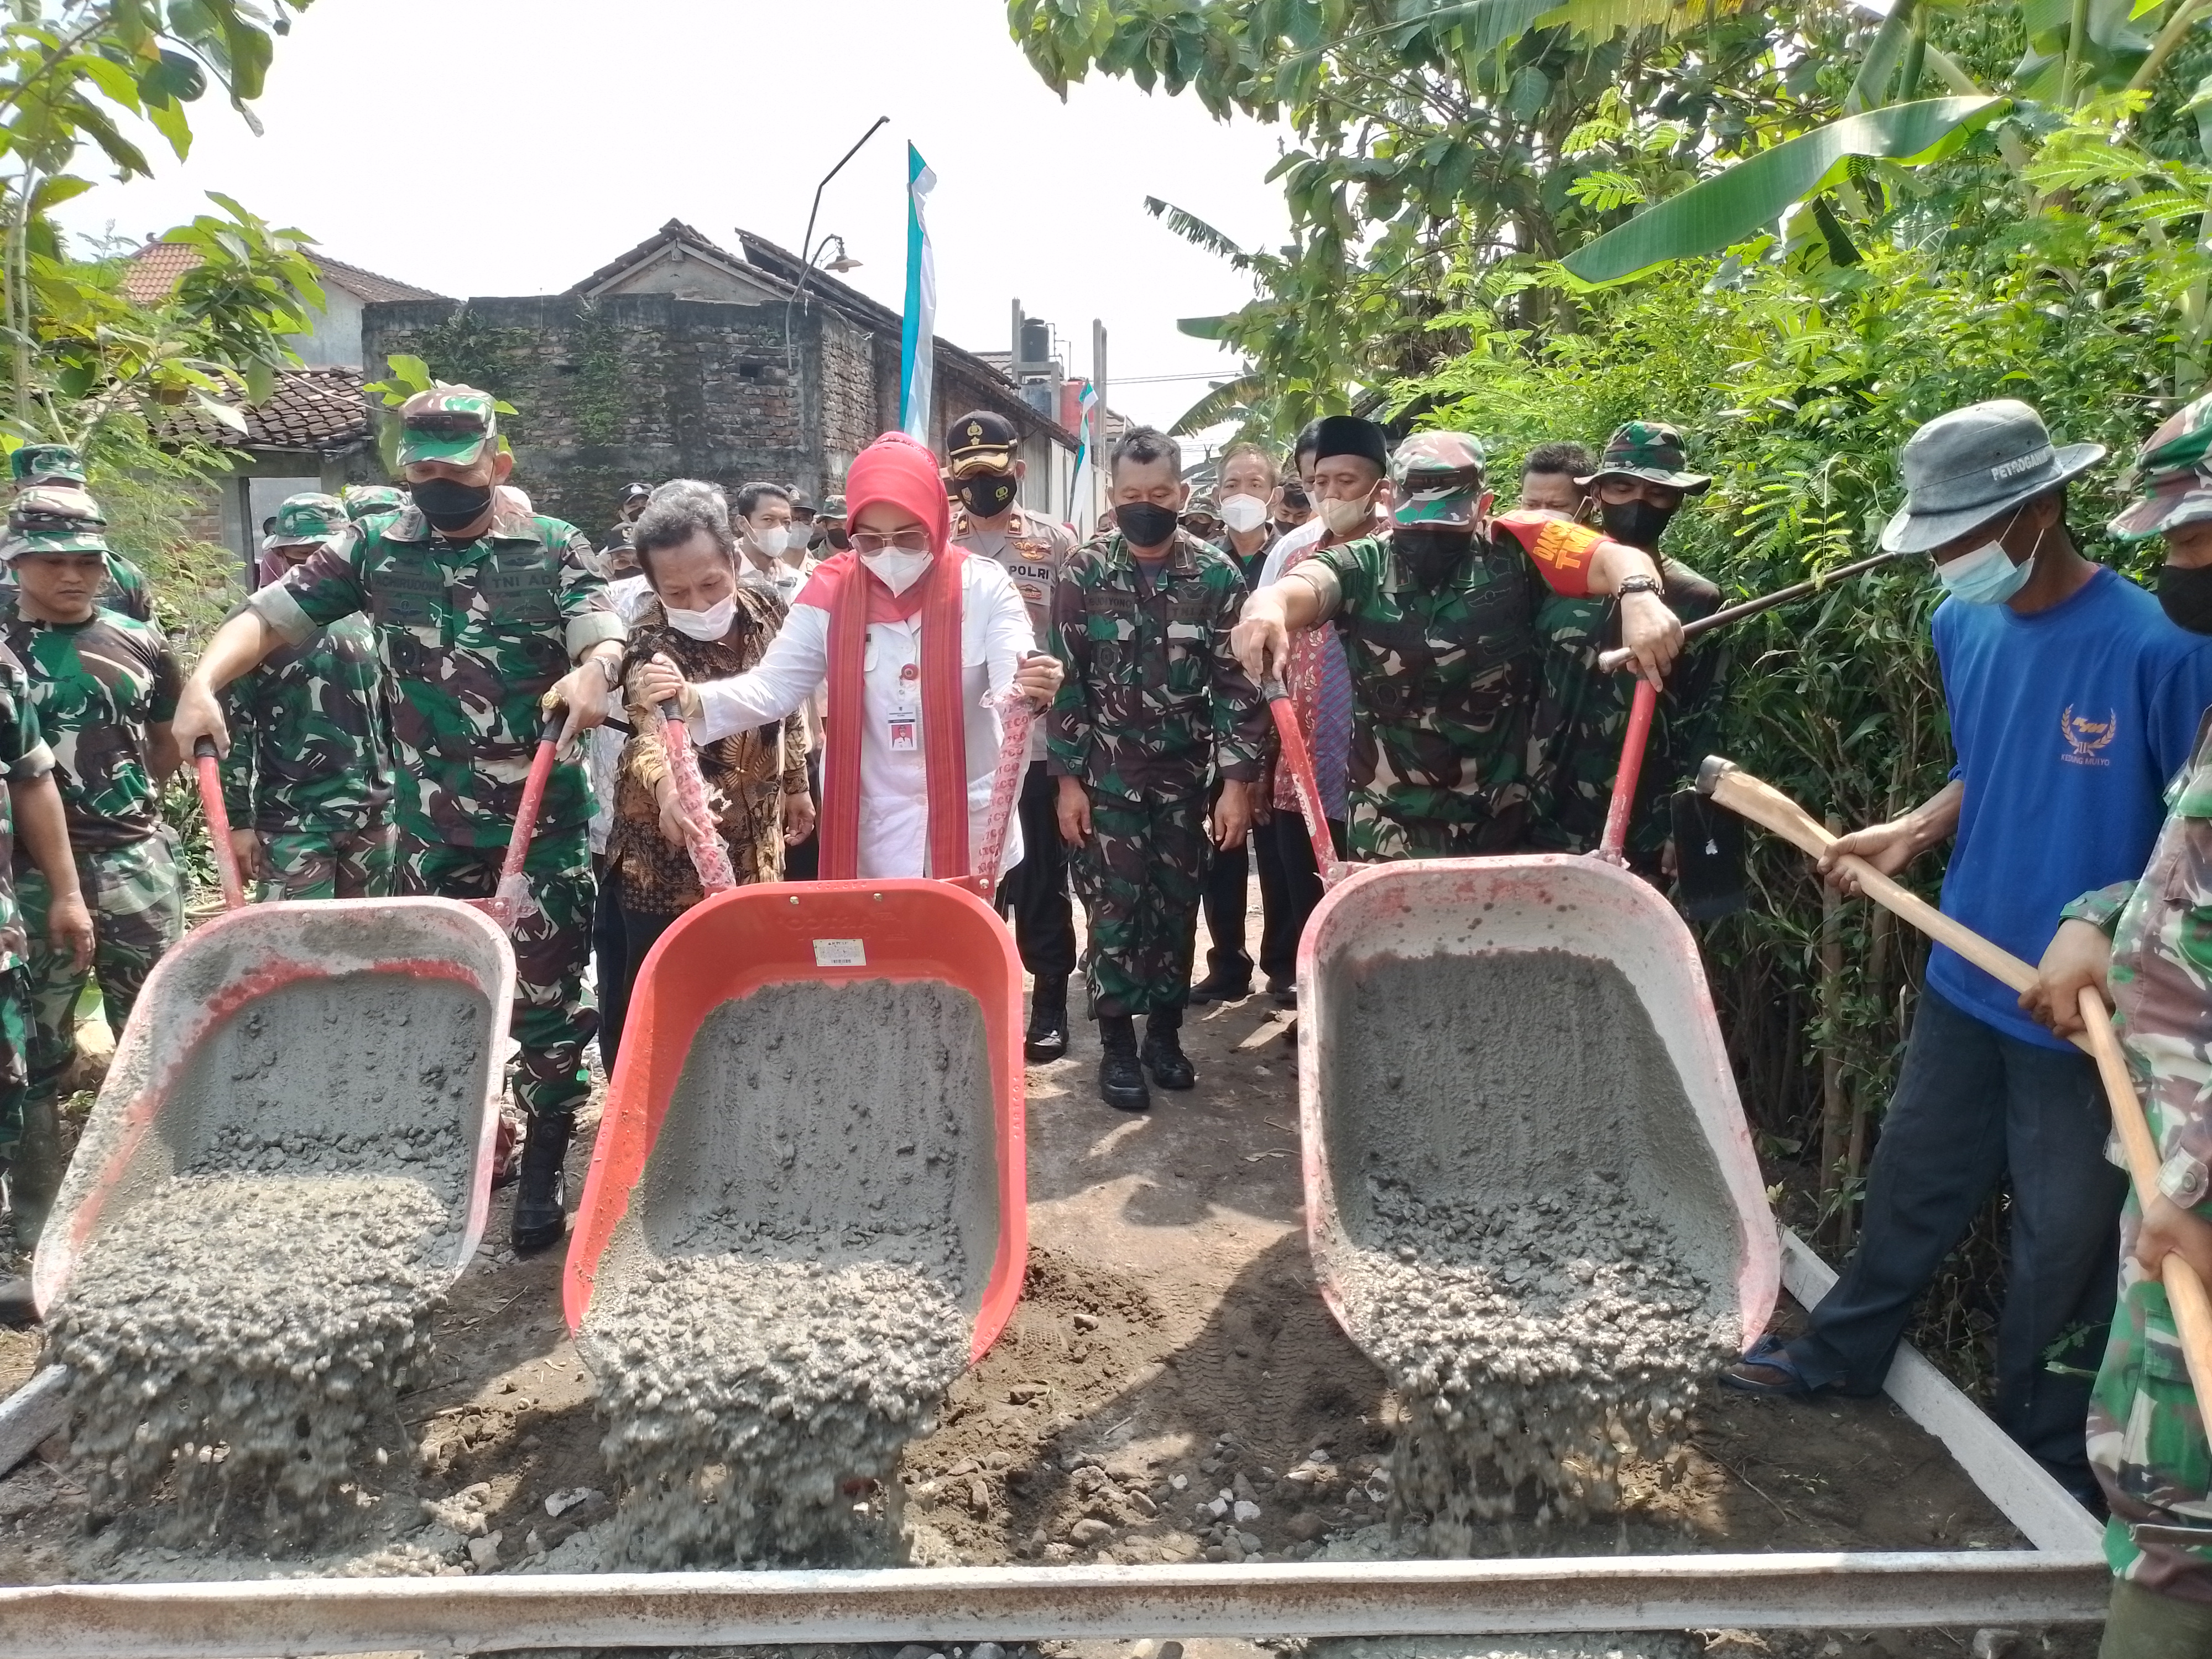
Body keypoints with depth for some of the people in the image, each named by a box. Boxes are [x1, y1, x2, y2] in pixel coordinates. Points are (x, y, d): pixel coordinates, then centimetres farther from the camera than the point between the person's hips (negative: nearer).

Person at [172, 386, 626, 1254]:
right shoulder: (375, 548, 4)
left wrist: (593, 670, -39)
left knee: (548, 1000, 4)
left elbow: (605, 635, -15)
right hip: (429, 831, 3)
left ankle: (545, 1165, 22)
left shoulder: (555, 548, -2)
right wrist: (203, 680, -19)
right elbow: (269, 616, 0)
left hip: (544, 827, -3)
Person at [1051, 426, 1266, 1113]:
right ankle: (1118, 1046, 14)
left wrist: (1238, 781, -9)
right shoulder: (1084, 573, -5)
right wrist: (1068, 779, -5)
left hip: (1186, 772, 1)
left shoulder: (1217, 575, -5)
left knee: (1176, 904, 9)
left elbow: (1236, 683, -5)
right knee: (1115, 906, 0)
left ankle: (1165, 1033, 25)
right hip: (1107, 771, -1)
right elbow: (1067, 681, -3)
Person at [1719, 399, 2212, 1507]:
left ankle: (2044, 1452, 34)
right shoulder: (1963, 627, 0)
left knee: (2064, 1230, 12)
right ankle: (1842, 1354, 42)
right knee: (1913, 1177, 21)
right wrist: (1911, 832, 0)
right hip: (1967, 976, 6)